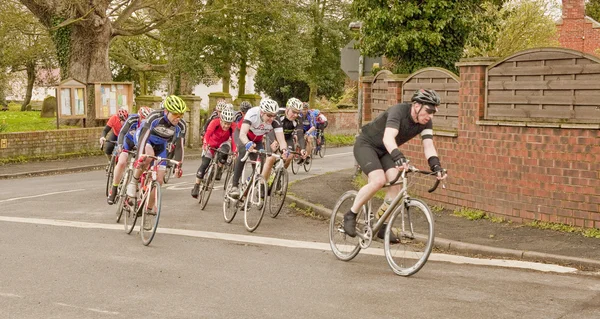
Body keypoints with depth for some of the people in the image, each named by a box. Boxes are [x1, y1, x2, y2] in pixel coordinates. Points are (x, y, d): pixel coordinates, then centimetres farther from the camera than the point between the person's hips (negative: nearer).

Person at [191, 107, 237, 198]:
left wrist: (235, 152, -50)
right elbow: (207, 134, -42)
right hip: (211, 144, -1)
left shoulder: (233, 127, -28)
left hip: (223, 143, 1)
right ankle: (196, 186, 1)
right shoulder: (215, 122, -32)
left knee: (223, 152, -34)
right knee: (204, 164, -10)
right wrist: (205, 144, -59)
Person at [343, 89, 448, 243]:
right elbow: (388, 138, -46)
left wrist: (436, 166, -39)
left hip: (385, 150, 7)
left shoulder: (425, 122, -11)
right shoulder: (399, 111, -32)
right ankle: (351, 215, -8)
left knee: (396, 183, -14)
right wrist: (398, 157, -63)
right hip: (366, 145, -7)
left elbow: (428, 146, -21)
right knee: (378, 180, -27)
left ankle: (382, 226, -1)